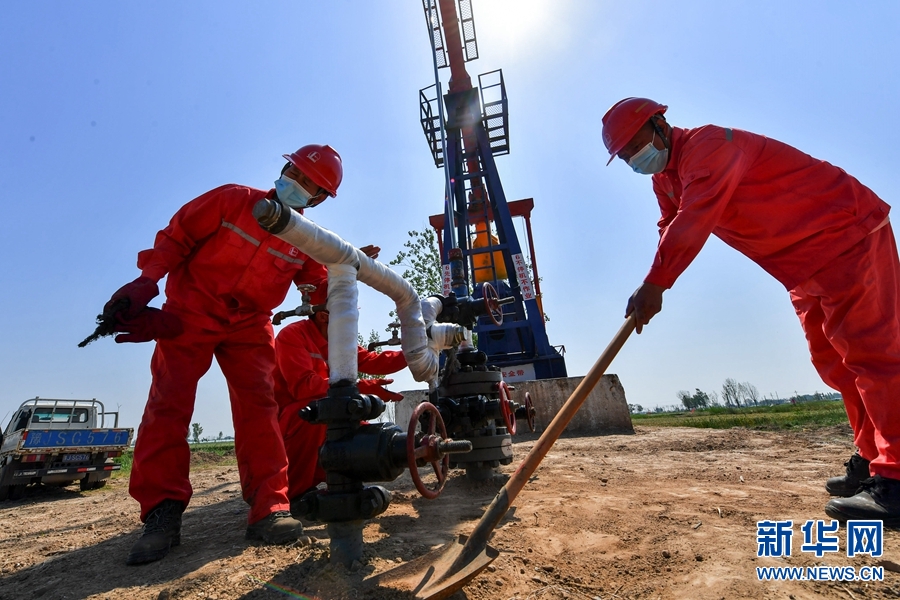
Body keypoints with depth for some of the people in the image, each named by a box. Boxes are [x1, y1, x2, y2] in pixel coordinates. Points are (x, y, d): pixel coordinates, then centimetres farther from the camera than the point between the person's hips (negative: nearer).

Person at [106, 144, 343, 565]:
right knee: (168, 402, -7)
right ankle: (162, 512, 0)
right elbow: (177, 236, -1)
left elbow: (322, 289, 7)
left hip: (249, 325, 1)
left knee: (258, 404, -10)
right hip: (191, 312, -1)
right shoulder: (232, 199, -5)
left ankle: (269, 508, -10)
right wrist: (147, 281, -11)